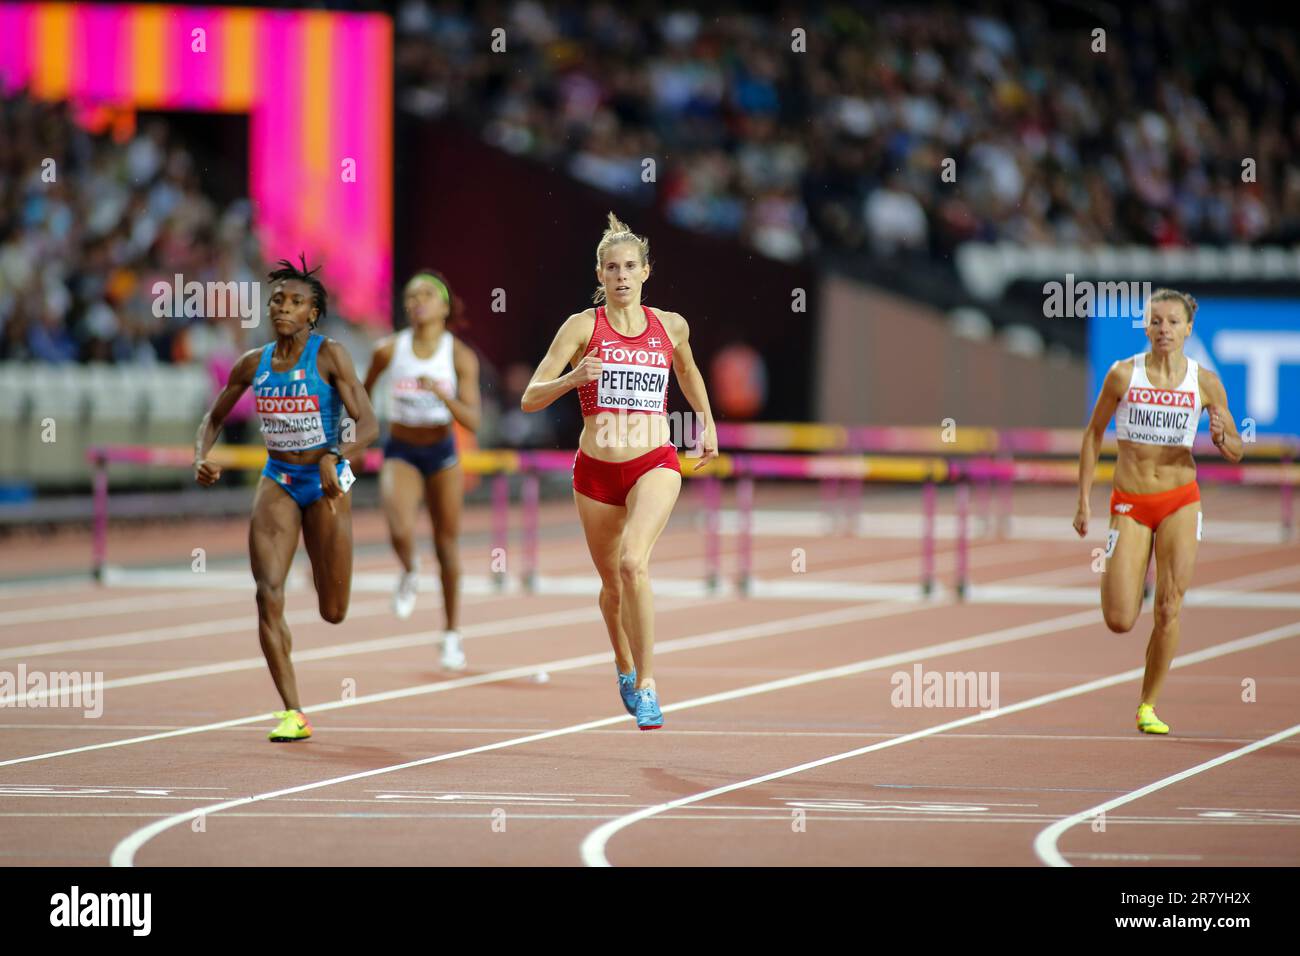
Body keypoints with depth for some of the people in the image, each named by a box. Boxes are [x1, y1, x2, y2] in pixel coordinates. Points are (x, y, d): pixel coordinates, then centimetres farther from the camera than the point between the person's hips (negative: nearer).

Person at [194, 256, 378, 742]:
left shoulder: (329, 355, -12)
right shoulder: (253, 363, 1)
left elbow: (368, 424, -18)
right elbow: (214, 418, 14)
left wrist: (336, 456, -37)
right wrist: (201, 458, -7)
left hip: (325, 482, -3)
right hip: (277, 481, 3)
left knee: (333, 612, 4)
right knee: (268, 595, -17)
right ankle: (293, 713, -14)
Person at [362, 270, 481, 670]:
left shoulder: (461, 357, -12)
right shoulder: (389, 350, -10)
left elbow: (473, 420, -17)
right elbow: (364, 390, 11)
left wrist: (442, 393, -33)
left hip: (442, 454, 1)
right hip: (400, 453, -1)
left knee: (447, 543, 7)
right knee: (400, 530, -26)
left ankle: (453, 634, 23)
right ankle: (410, 573, 11)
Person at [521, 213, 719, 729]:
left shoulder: (671, 326, 4)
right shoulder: (583, 326, -4)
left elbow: (687, 370, 28)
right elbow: (530, 399, -9)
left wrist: (707, 422, 26)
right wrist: (572, 378, -26)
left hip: (654, 464, -1)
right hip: (597, 471, 1)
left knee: (633, 561, -26)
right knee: (612, 584, 14)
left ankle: (647, 687, -23)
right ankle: (625, 670, 44)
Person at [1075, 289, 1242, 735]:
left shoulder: (1205, 382, -1)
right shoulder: (1123, 374, -4)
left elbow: (1236, 452, 7)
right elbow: (1093, 435, 6)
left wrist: (1221, 438, -17)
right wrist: (1083, 501, 2)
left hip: (1180, 501, 1)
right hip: (1129, 503, 0)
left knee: (1169, 610, -8)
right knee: (1119, 622, -6)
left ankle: (1148, 706, 8)